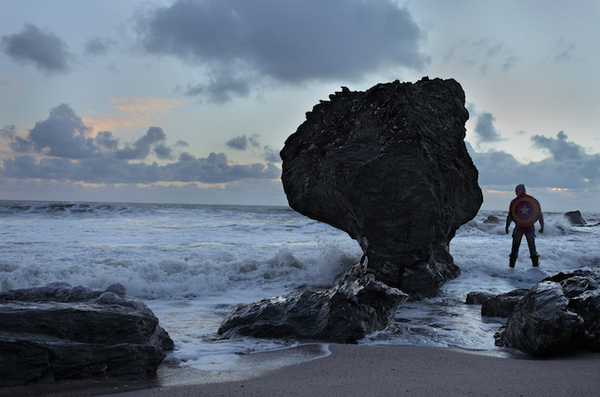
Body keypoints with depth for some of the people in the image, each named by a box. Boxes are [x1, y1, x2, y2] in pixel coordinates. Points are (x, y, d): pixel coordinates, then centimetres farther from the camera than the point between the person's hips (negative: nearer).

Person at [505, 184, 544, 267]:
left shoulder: (514, 202, -4)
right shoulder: (534, 201, 1)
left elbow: (510, 217, -3)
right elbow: (540, 215, 4)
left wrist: (507, 227, 7)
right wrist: (542, 227, 14)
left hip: (518, 227, -1)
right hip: (530, 227, 1)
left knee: (515, 247, 8)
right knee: (532, 247, 11)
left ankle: (511, 266, 7)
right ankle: (536, 265, 11)